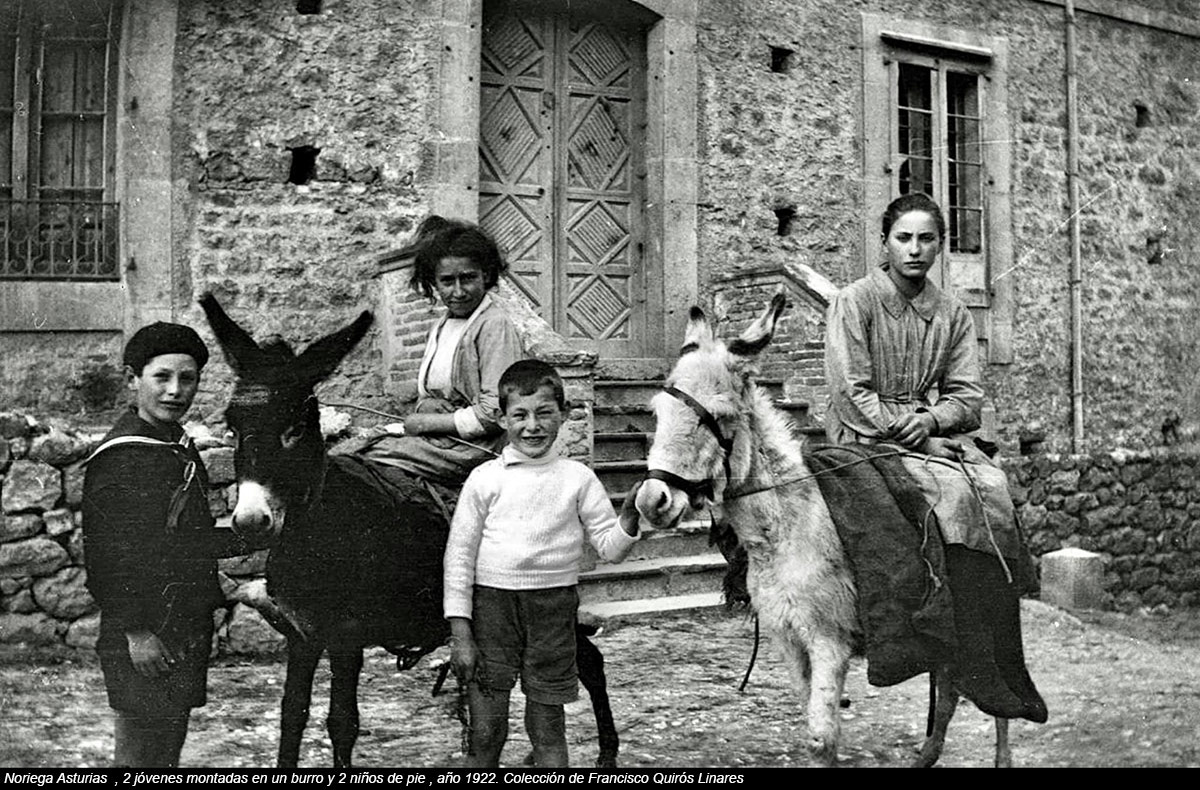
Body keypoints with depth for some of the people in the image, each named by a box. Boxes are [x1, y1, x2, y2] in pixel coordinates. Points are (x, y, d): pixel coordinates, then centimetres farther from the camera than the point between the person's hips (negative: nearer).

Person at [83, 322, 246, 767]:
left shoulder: (180, 448, 13)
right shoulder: (119, 457, -15)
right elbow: (108, 554, -19)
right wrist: (135, 630, -21)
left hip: (188, 629, 9)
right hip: (143, 638, -9)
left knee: (167, 751, 16)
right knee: (139, 756, -1)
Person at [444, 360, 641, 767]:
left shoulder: (578, 478, 3)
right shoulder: (485, 478, 0)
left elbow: (610, 547, 4)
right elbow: (459, 555, 1)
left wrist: (629, 516, -18)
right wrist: (460, 633, -3)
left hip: (553, 610, 1)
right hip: (491, 606, 0)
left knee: (548, 732, 9)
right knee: (485, 733, 4)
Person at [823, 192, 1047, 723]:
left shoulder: (953, 314, 12)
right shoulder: (854, 302, -4)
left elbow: (967, 394, 8)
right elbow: (851, 393, -10)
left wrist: (931, 420, -13)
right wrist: (912, 437, -15)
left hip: (933, 431, 5)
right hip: (866, 437, -5)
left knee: (995, 489, -23)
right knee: (956, 491, -29)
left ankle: (1005, 666, -22)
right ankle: (975, 665, -26)